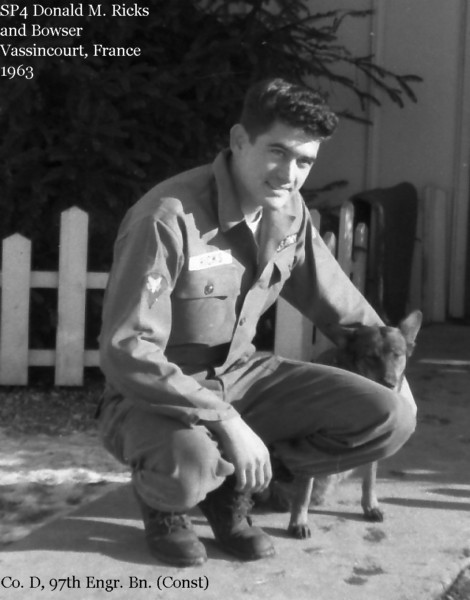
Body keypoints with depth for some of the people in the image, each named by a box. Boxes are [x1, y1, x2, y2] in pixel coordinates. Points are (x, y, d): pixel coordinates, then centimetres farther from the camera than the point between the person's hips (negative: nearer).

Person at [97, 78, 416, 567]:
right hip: (157, 394, -6)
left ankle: (233, 486, 6)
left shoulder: (288, 212, -3)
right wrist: (227, 422, -30)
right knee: (188, 469, -40)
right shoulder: (168, 218, -25)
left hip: (238, 375, 6)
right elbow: (127, 352, -27)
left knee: (391, 417, -9)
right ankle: (164, 495, 0)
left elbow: (339, 303, 13)